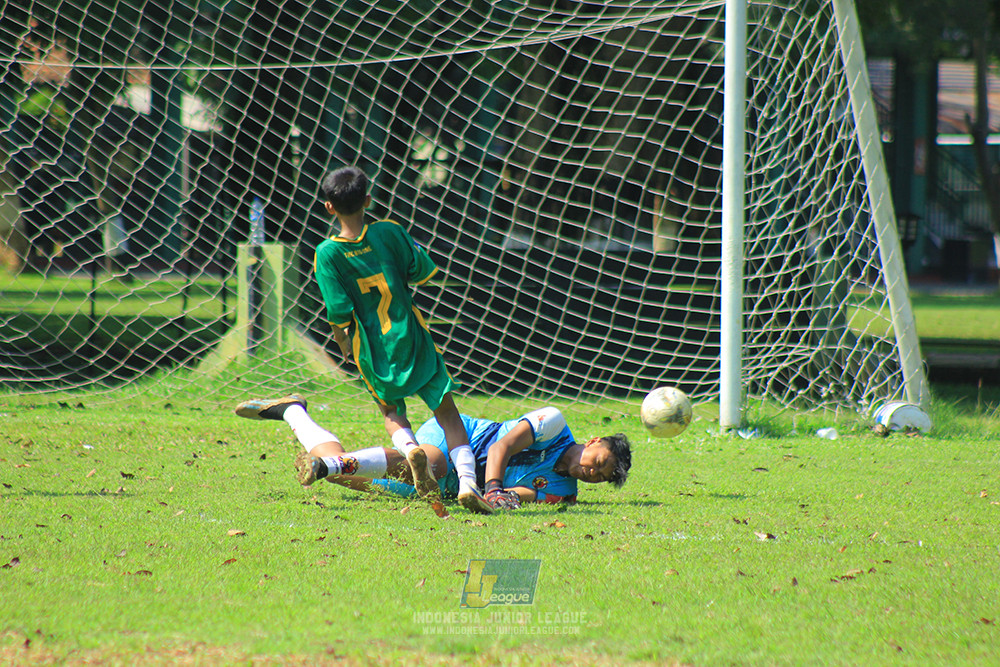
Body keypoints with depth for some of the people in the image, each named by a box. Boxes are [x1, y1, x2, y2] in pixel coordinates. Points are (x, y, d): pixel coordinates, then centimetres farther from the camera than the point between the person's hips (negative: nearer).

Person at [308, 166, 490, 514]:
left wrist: (344, 346, 7)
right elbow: (425, 272, 0)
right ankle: (467, 481, -13)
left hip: (372, 352, 0)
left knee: (393, 413, 23)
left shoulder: (327, 253, -10)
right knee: (447, 413, 6)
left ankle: (409, 447, -9)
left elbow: (339, 313, -11)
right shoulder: (389, 232, -8)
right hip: (412, 340, 0)